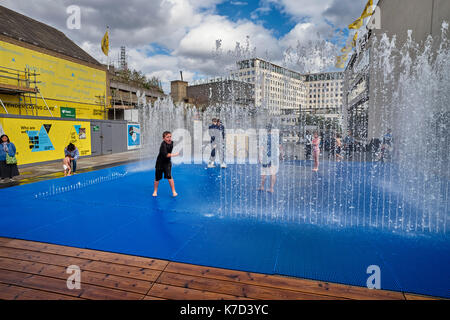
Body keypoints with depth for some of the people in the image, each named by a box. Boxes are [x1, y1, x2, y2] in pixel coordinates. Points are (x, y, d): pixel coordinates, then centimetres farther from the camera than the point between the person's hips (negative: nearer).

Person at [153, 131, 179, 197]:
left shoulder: (171, 142, -4)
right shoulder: (163, 145, -25)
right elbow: (166, 155, -35)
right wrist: (175, 154, -28)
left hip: (167, 163, 3)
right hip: (160, 163, -3)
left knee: (169, 176, -12)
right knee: (157, 178, 9)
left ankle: (174, 191, -3)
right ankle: (155, 191, 30)